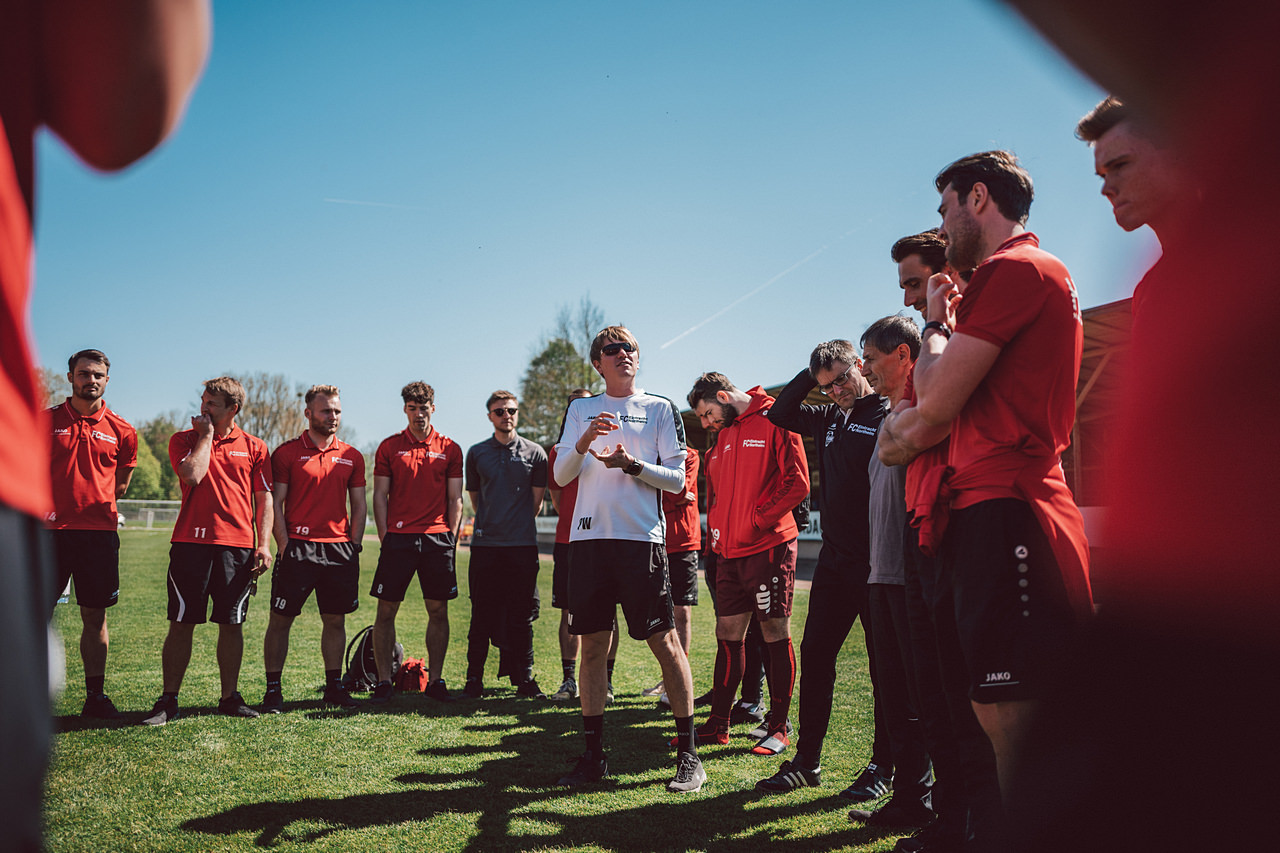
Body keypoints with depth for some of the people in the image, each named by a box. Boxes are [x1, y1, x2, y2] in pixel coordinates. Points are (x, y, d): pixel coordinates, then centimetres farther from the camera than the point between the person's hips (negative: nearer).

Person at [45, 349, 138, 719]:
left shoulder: (121, 431, 8)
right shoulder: (46, 420, 5)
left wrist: (95, 504, 8)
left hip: (100, 532, 1)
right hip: (51, 532, -1)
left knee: (95, 617, 7)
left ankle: (95, 695, 17)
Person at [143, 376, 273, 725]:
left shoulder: (254, 447, 10)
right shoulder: (184, 440, 8)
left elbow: (264, 499, 8)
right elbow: (192, 475, -12)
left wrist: (263, 545, -1)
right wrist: (205, 435, -3)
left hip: (238, 546, 1)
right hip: (190, 541, -1)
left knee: (232, 624, 5)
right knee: (181, 623, 0)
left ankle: (229, 697, 16)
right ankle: (168, 700, 9)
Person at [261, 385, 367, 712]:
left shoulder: (352, 457, 11)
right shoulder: (287, 453, 1)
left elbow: (358, 505, 13)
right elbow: (276, 503, -2)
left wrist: (353, 545, 3)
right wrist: (284, 545, -9)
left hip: (339, 550, 3)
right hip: (298, 547, -3)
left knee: (335, 620, 9)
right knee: (281, 620, 1)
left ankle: (334, 686, 20)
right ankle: (273, 689, 10)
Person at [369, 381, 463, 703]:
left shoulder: (450, 449, 8)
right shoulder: (389, 447, 7)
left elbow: (455, 499, 9)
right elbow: (380, 495, 6)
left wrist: (451, 538, 0)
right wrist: (384, 537, -2)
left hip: (437, 538, 1)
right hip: (398, 537, -1)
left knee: (438, 610, 3)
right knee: (386, 610, 0)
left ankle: (435, 680, 13)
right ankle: (384, 681, 9)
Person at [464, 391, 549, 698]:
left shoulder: (534, 453, 6)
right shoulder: (477, 453, 9)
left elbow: (536, 501, 9)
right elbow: (474, 497, 17)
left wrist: (518, 525, 10)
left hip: (522, 546, -1)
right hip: (485, 545, 1)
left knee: (522, 615, 3)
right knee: (482, 614, 3)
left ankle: (524, 677, 11)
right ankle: (474, 678, 12)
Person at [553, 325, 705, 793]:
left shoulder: (661, 409, 9)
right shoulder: (580, 409, 16)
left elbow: (677, 478, 3)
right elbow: (561, 475, 8)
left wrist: (631, 465, -13)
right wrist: (584, 443, -10)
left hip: (642, 536, -2)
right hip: (590, 536, 3)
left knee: (665, 641, -5)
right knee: (593, 645, 5)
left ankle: (688, 754, 4)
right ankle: (593, 755, 14)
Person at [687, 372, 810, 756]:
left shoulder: (775, 422, -6)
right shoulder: (723, 437, 18)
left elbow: (797, 482, -12)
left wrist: (757, 519, -13)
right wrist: (715, 529, 10)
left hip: (769, 547, -7)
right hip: (729, 552, 7)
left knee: (775, 634, 0)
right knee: (728, 634, 9)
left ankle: (778, 728, 8)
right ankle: (718, 725, 17)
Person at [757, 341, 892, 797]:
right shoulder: (829, 419, 14)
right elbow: (780, 414, 24)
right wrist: (809, 376, 11)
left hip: (876, 559, -7)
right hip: (835, 558, 7)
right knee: (815, 654, 8)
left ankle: (884, 765, 15)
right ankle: (807, 760, 17)